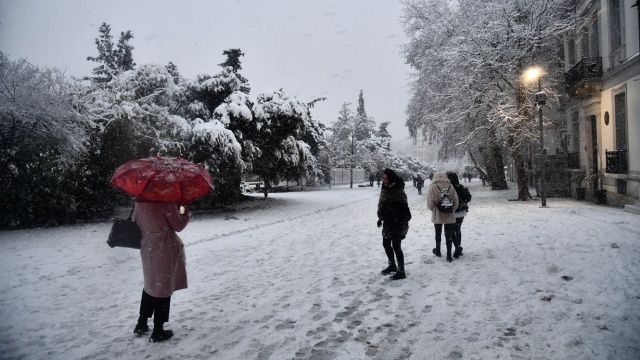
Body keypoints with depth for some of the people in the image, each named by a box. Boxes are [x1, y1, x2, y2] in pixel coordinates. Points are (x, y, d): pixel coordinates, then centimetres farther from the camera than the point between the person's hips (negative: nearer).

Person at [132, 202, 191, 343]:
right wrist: (186, 213, 5)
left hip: (147, 247, 7)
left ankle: (141, 324, 30)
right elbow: (178, 225, -11)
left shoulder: (139, 201, 2)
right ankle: (158, 331, 11)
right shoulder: (165, 201, -17)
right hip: (165, 248, -6)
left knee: (150, 285, 22)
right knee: (164, 287, 4)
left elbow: (136, 222, 10)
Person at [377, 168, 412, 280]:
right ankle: (392, 265, 37)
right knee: (386, 244, 19)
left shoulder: (398, 191, -21)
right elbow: (381, 205, 19)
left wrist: (403, 222, -24)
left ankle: (401, 271, 7)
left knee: (396, 246, -4)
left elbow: (403, 208, -23)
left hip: (397, 223, -9)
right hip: (387, 222, 9)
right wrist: (380, 218, 21)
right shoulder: (385, 189, 8)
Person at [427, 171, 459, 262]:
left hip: (437, 215, -1)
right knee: (449, 234, 9)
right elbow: (456, 202, -4)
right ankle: (449, 255, 10)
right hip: (449, 216, 1)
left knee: (438, 233, 19)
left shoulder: (433, 187, -12)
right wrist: (451, 210, 12)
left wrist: (433, 209, 7)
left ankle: (438, 251, 35)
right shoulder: (450, 187, -6)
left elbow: (430, 203, -14)